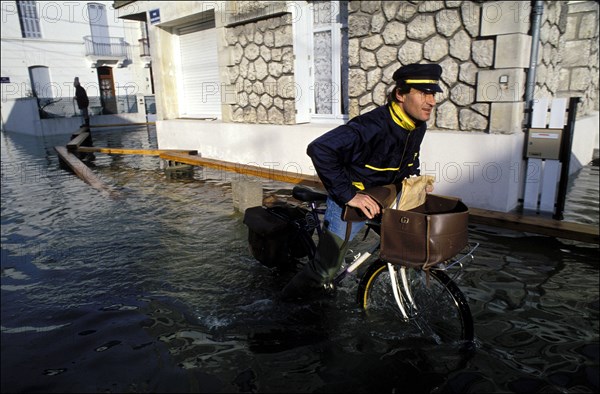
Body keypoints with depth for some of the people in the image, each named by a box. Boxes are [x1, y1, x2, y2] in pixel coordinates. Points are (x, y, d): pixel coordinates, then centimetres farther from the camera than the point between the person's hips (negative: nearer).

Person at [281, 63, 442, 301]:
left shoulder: (418, 126, -4)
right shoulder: (374, 126, -32)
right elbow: (320, 149, -39)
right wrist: (348, 195, -36)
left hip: (385, 199, 8)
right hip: (349, 202, -7)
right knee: (324, 271, 0)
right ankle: (292, 296, 28)